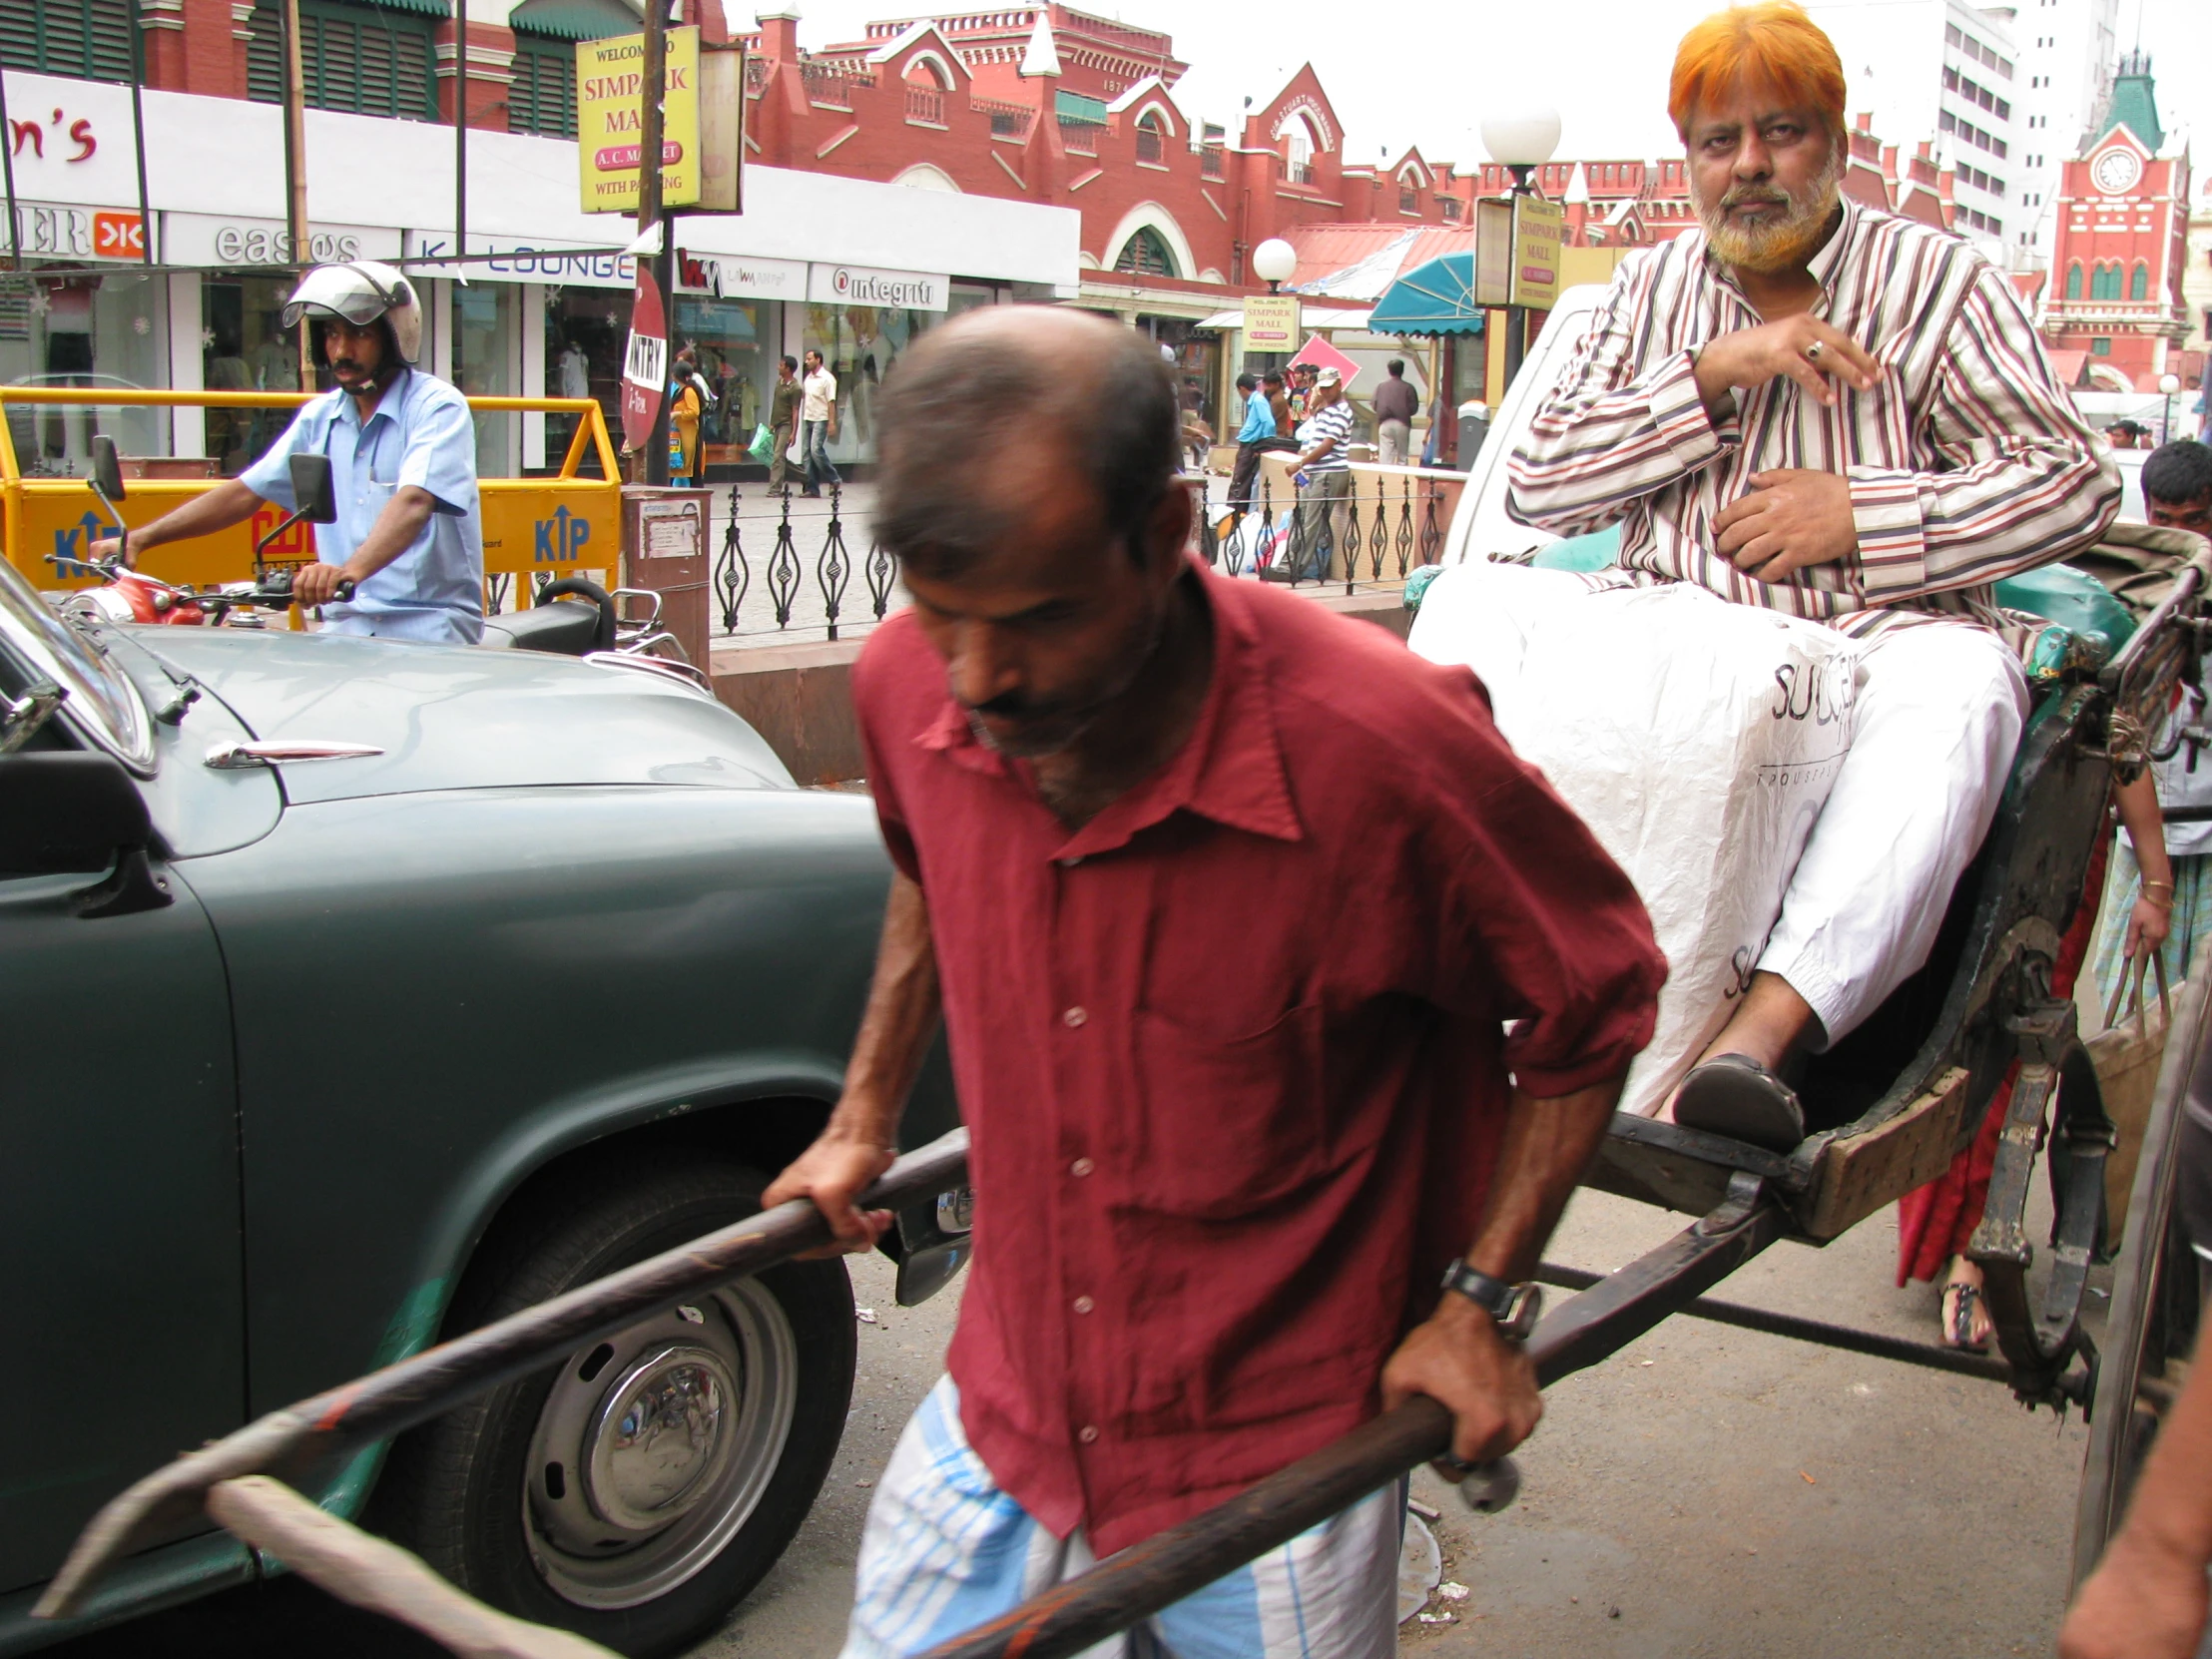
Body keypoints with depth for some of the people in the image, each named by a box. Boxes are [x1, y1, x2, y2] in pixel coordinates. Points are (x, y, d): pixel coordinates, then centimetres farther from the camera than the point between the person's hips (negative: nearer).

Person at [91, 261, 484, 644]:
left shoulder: (436, 406, -6)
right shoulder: (321, 416, 15)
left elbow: (414, 501, -24)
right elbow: (246, 491, 17)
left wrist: (350, 570, -43)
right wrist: (139, 538, 6)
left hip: (428, 632, -6)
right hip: (345, 629, 6)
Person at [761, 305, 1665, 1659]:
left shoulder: (1373, 746, -28)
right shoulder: (911, 686, -13)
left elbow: (1591, 996, -11)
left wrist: (1481, 1306, -10)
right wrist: (864, 1120, 15)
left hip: (1270, 1463, -4)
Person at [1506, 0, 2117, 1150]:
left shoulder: (1935, 279, 10)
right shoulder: (1652, 287, 18)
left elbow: (2075, 482, 3)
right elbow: (1538, 482, 5)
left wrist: (1857, 513, -9)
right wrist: (1714, 373, -6)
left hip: (1873, 634, -2)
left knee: (1956, 686, -37)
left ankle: (1765, 1027, -49)